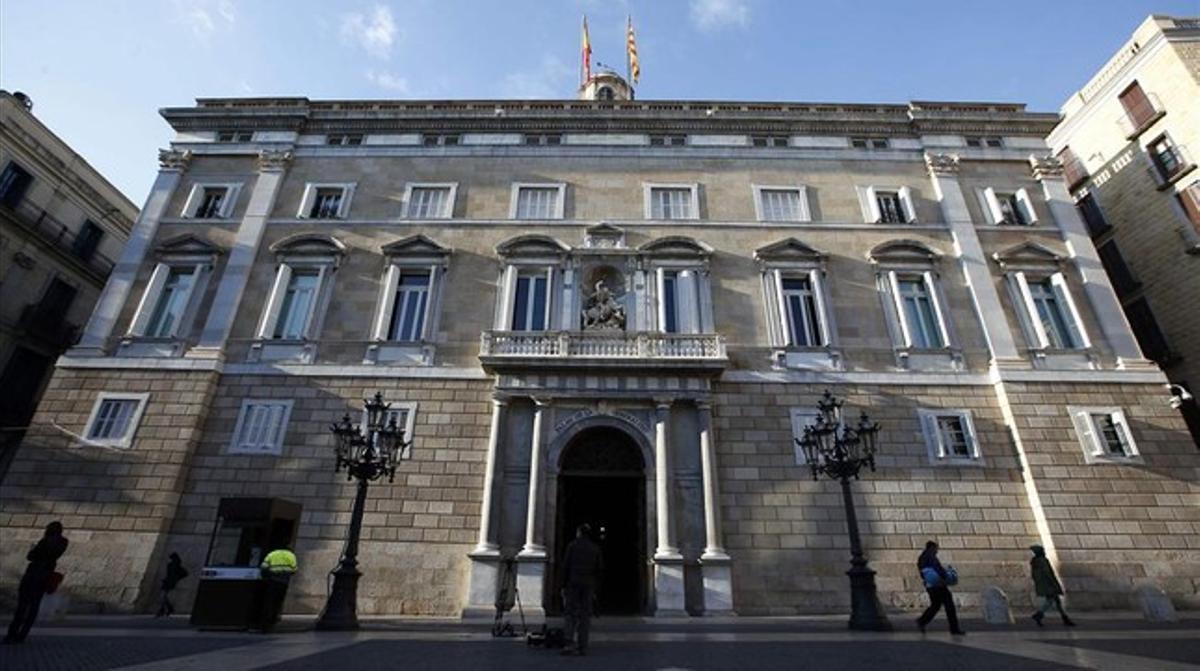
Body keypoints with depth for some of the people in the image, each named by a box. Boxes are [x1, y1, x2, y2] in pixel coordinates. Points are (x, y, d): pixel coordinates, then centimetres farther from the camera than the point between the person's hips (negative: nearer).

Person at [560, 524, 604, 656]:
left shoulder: (572, 546, 1)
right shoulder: (596, 549, 10)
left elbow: (566, 566, -4)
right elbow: (600, 570, 6)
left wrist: (563, 585, 0)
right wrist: (594, 587, 11)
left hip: (573, 584, -2)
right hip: (588, 585, 2)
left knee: (571, 614, 4)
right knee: (585, 616, 6)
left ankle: (570, 643, -9)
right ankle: (582, 647, 5)